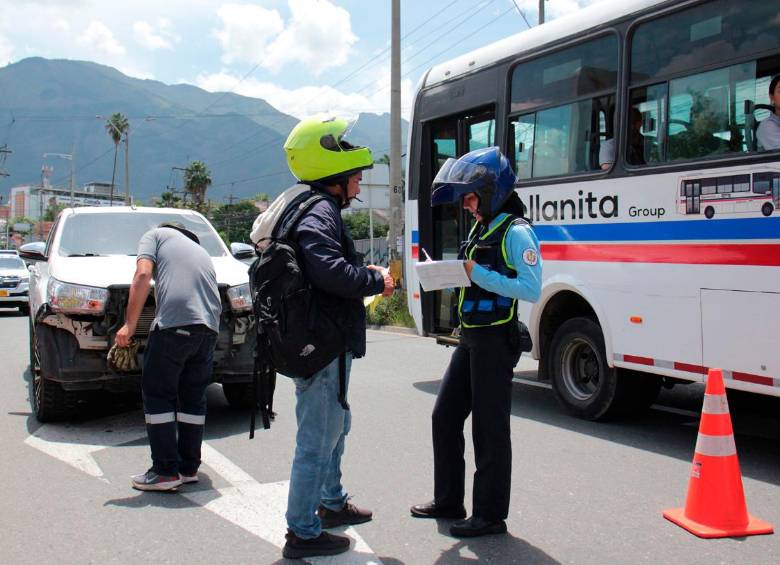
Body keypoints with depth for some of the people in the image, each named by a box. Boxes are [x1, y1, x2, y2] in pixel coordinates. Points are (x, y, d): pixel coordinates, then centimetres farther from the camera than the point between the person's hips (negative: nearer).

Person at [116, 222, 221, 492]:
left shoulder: (155, 235, 17)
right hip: (209, 327, 6)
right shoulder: (199, 250, 34)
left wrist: (129, 324, -4)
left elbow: (143, 275, -1)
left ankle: (165, 471, 2)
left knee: (157, 394, 3)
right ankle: (189, 468, 20)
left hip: (174, 321, -6)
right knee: (193, 397, 15)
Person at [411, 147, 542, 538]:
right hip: (470, 338, 9)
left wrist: (477, 274, -23)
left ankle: (490, 515, 11)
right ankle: (448, 501, 27)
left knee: (489, 429, -1)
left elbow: (531, 289, -22)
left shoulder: (516, 232, -13)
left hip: (496, 340, -9)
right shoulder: (479, 230, 15)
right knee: (445, 417, 14)